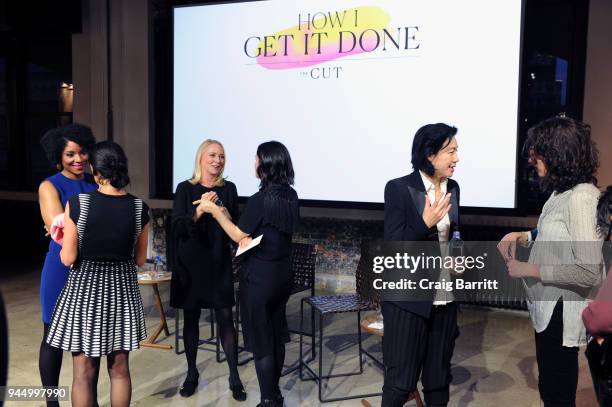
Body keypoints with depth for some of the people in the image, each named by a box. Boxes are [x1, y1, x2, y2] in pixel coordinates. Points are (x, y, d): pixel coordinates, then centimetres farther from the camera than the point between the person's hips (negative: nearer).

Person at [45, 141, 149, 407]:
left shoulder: (77, 203, -14)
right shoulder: (139, 207, -6)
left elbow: (68, 259, -10)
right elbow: (140, 260, 2)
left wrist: (62, 240, 10)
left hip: (85, 289, -2)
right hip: (122, 289, 3)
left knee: (83, 372, 10)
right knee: (120, 368, 16)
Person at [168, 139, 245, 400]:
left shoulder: (228, 189, 3)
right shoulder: (185, 189, -2)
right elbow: (178, 227, -9)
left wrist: (225, 215, -15)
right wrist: (200, 210, -24)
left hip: (219, 263, 1)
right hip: (190, 262, -1)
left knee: (226, 318, 0)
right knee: (191, 318, 9)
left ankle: (234, 377, 9)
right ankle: (192, 372, 25)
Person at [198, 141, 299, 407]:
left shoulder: (259, 200, -21)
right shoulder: (290, 196, 3)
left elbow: (238, 235, -10)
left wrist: (214, 211, -3)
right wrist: (251, 235, 3)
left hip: (259, 276, -8)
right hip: (283, 272, 8)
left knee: (261, 340, 4)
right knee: (276, 335, 18)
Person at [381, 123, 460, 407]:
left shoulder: (453, 188, 5)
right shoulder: (399, 188, -13)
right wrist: (425, 222, -28)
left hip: (444, 300, 6)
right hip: (409, 300, -6)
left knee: (439, 378, 16)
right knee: (400, 381, 4)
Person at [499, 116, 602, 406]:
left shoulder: (580, 198, -23)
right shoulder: (562, 192, 6)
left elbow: (589, 272, -27)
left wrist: (529, 270, -20)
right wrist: (522, 236, 4)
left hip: (562, 314, -9)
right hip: (547, 309, 9)